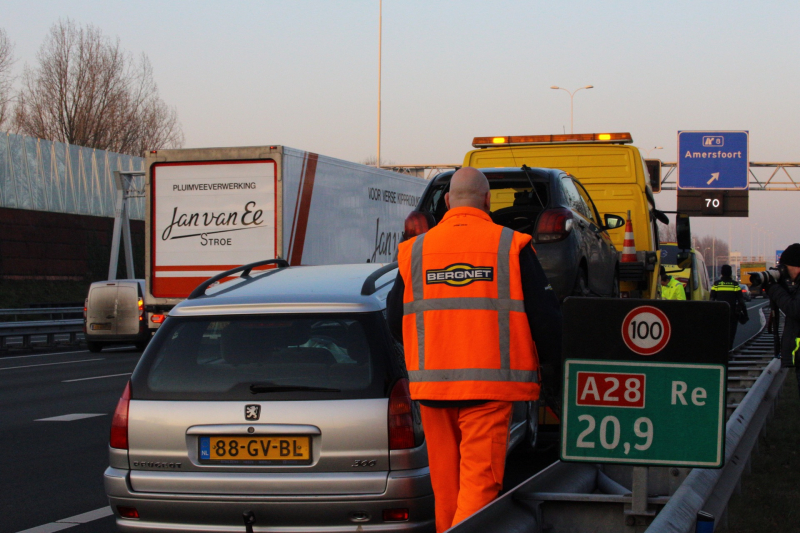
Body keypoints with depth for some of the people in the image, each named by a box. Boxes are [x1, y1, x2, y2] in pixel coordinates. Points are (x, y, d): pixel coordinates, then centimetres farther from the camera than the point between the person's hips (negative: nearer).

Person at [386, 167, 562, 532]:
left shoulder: (414, 250, 6)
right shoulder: (512, 246, -3)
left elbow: (395, 320, 12)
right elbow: (545, 318, -1)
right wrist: (553, 377, 11)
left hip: (430, 384, 4)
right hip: (490, 385, -4)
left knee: (444, 483, 16)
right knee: (481, 480, -6)